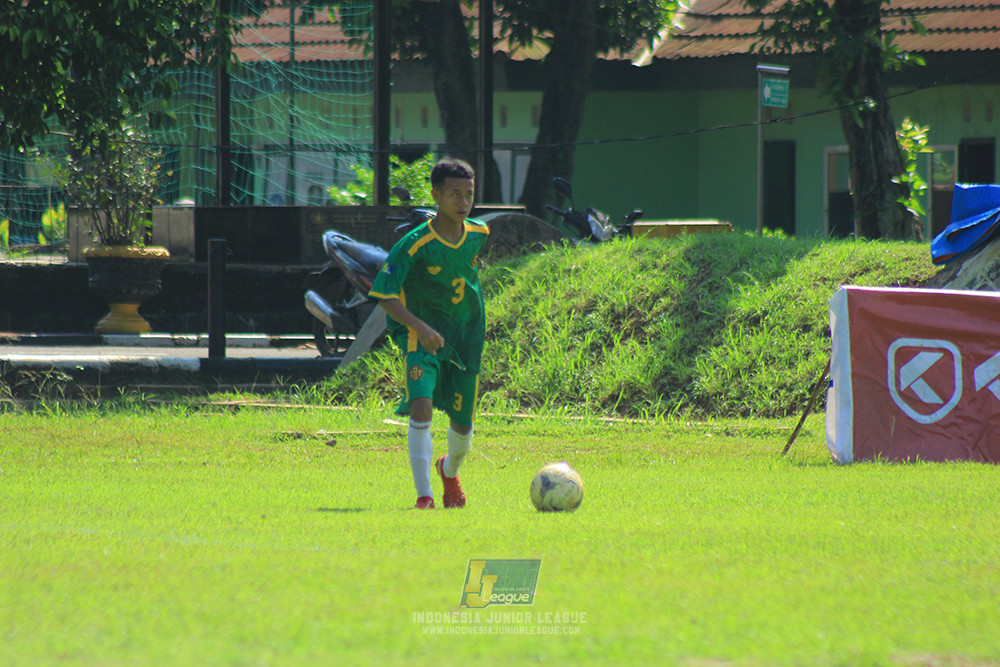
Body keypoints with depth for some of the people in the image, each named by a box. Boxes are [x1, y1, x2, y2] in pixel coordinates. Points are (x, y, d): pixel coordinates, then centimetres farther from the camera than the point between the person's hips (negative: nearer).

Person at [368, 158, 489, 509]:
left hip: (467, 335, 5)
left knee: (463, 424, 10)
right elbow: (385, 296, -18)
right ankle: (424, 496, -23)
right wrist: (419, 326, -32)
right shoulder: (414, 245, -19)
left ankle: (450, 470, 45)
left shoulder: (479, 234, -3)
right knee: (421, 405, -26)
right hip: (424, 336, -5)